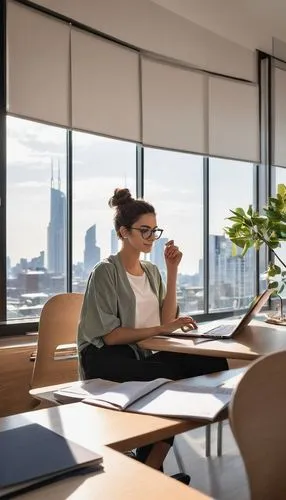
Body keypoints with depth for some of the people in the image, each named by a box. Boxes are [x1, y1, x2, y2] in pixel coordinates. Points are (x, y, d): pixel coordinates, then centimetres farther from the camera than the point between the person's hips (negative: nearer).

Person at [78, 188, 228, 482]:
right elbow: (110, 336, -16)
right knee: (168, 376, -35)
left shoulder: (151, 271, 14)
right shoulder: (106, 272, -8)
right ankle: (149, 469, -13)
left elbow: (166, 321, 1)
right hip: (108, 358, -7)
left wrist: (172, 271, -3)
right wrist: (161, 329, -22)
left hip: (144, 353, 7)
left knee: (215, 364, -19)